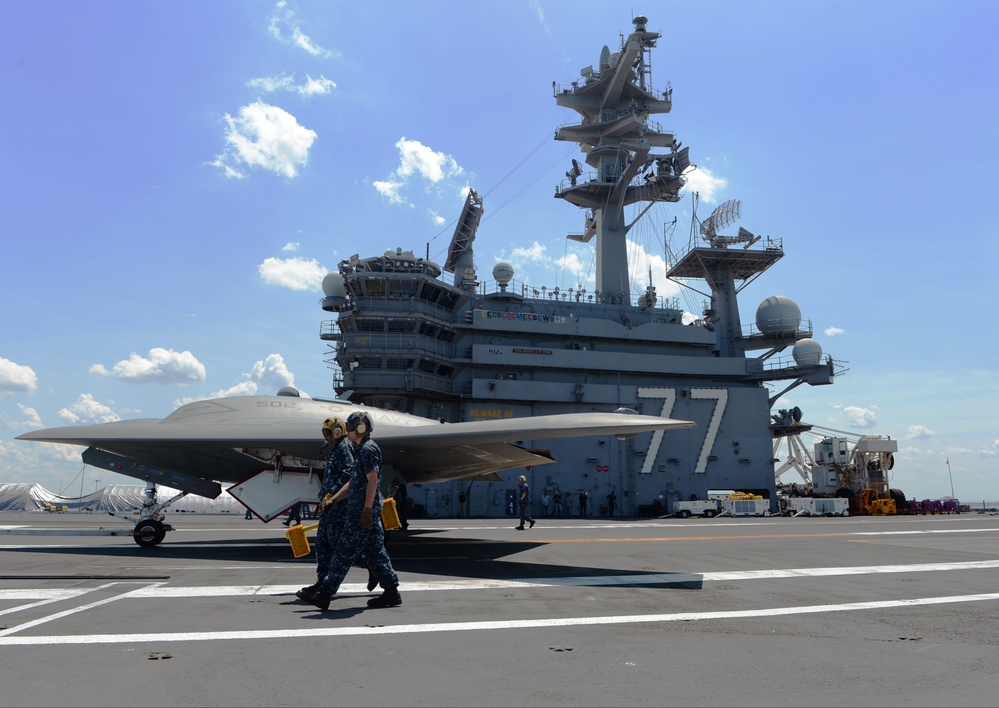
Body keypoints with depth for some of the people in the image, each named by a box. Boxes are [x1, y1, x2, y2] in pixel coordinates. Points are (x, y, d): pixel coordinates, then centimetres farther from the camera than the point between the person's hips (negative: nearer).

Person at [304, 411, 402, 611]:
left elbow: (372, 480, -19)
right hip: (358, 510, 10)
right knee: (374, 551, 10)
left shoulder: (369, 449, -11)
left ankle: (325, 593, 2)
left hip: (363, 510, -10)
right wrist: (333, 500, 21)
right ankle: (391, 592, 13)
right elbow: (353, 482, 26)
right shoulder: (361, 450, 21)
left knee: (345, 551, -4)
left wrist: (367, 509, -24)